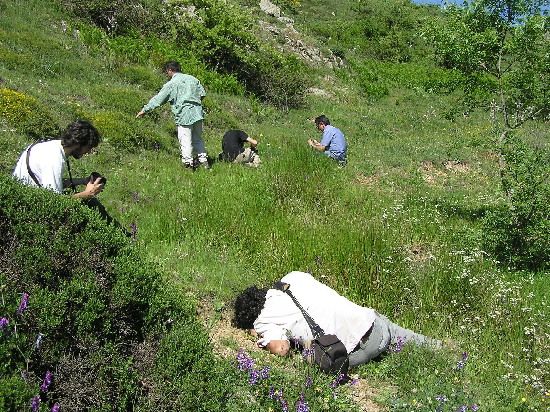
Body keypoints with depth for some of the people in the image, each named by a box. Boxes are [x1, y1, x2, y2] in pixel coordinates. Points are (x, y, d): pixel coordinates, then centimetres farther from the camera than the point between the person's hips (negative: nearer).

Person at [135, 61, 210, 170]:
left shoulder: (171, 84, -2)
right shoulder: (193, 79, 12)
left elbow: (158, 99, 0)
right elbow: (202, 94, 14)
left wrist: (144, 109, 8)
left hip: (184, 115, -6)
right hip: (197, 113, 6)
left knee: (185, 141, 0)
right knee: (198, 139, 16)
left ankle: (189, 164, 1)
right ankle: (203, 161, 15)